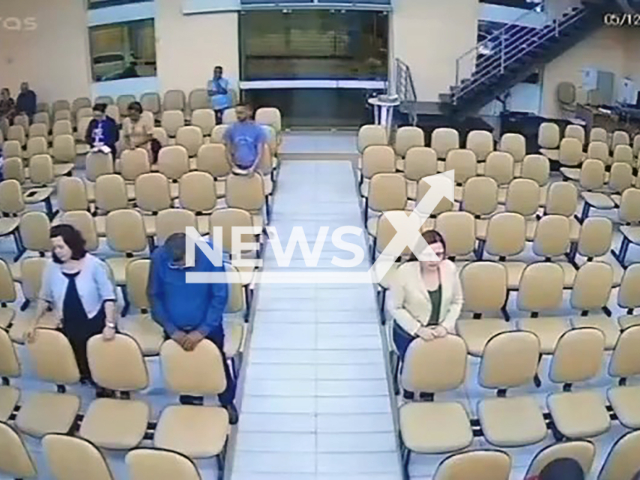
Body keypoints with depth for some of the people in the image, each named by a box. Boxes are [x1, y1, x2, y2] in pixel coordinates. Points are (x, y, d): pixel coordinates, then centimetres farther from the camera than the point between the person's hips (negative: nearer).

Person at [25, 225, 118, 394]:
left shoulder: (94, 265, -13)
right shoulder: (52, 267, -3)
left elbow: (108, 297, -13)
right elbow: (45, 298, 8)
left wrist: (110, 325, -22)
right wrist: (35, 324, 4)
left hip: (96, 325, -3)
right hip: (69, 327, 3)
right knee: (82, 368, 11)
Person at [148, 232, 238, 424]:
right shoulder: (159, 257, -21)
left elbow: (220, 297, -19)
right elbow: (155, 296, -10)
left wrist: (202, 330, -23)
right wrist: (171, 329, -15)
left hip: (207, 327, -1)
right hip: (176, 329, 1)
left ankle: (227, 402, 47)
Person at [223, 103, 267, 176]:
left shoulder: (258, 130, -5)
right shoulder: (231, 130, 1)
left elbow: (260, 152, -5)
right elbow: (228, 151, 4)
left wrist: (253, 168, -17)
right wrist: (233, 166, -10)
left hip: (252, 166, -1)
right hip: (237, 166, 2)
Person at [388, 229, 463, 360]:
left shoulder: (450, 268, -8)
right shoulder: (404, 272, -18)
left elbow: (457, 302, 4)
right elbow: (395, 308, -10)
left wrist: (445, 326, -9)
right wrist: (418, 329, -17)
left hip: (441, 331, 3)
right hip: (409, 333, -2)